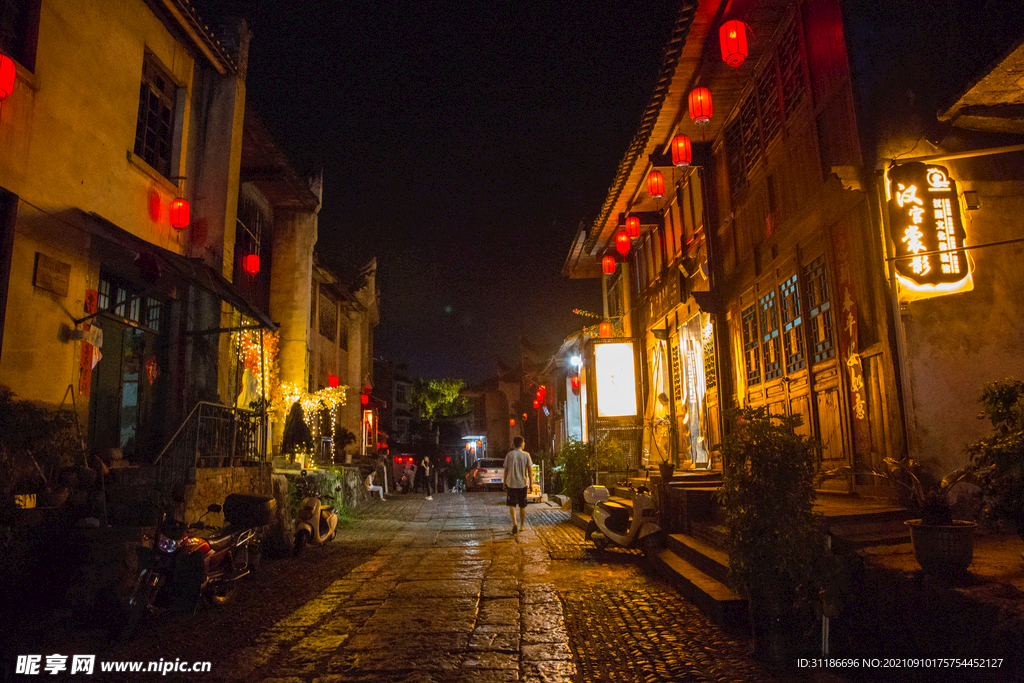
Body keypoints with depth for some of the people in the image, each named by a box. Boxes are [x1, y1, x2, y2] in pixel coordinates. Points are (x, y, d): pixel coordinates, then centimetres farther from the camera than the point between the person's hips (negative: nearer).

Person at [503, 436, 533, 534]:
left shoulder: (509, 455, -2)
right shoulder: (526, 455, -3)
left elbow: (506, 470, 1)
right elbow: (530, 470, -3)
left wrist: (505, 482, 10)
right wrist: (531, 483, 4)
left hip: (511, 483, -1)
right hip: (522, 483, 1)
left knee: (512, 504, 4)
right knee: (522, 505, 13)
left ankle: (514, 522, -16)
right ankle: (522, 525, 22)